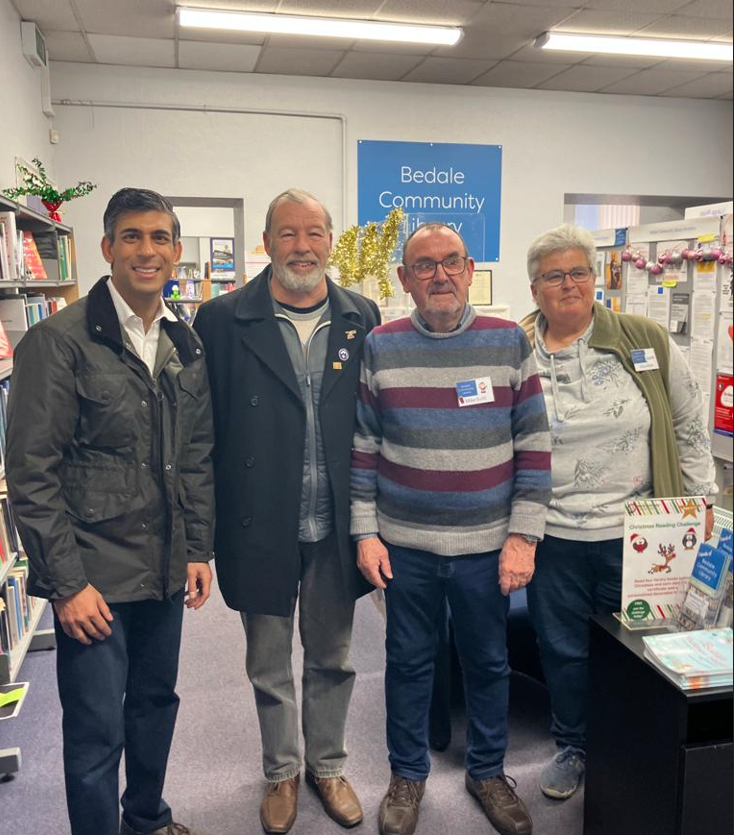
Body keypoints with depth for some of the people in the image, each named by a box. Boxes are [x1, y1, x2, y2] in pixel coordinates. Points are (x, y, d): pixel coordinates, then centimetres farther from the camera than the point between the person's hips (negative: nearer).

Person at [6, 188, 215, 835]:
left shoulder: (187, 345, 6)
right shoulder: (59, 340, -12)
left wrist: (198, 550, 7)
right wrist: (67, 583, -13)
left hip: (166, 571, 6)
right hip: (94, 575, -5)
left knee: (156, 701, 20)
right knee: (97, 729, 4)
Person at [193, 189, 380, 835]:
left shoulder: (362, 319, 0)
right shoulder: (223, 320, -7)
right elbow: (205, 429, -6)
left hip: (336, 529, 2)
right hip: (260, 530, -1)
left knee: (332, 658, 19)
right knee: (269, 665, 18)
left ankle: (329, 766, 43)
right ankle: (282, 773, 42)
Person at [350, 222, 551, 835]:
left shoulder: (509, 342, -3)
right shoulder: (380, 347, -2)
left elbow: (534, 445, -2)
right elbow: (363, 447, 2)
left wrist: (523, 536, -7)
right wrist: (366, 533, -2)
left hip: (488, 544, 0)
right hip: (404, 543, 0)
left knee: (489, 662, 16)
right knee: (409, 661, 14)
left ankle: (488, 772, 39)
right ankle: (408, 774, 36)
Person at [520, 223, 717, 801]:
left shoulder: (646, 341, -2)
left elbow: (689, 424, 5)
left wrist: (700, 499, 5)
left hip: (635, 533, 0)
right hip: (553, 535, 0)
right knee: (563, 650, 14)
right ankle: (573, 747, 39)